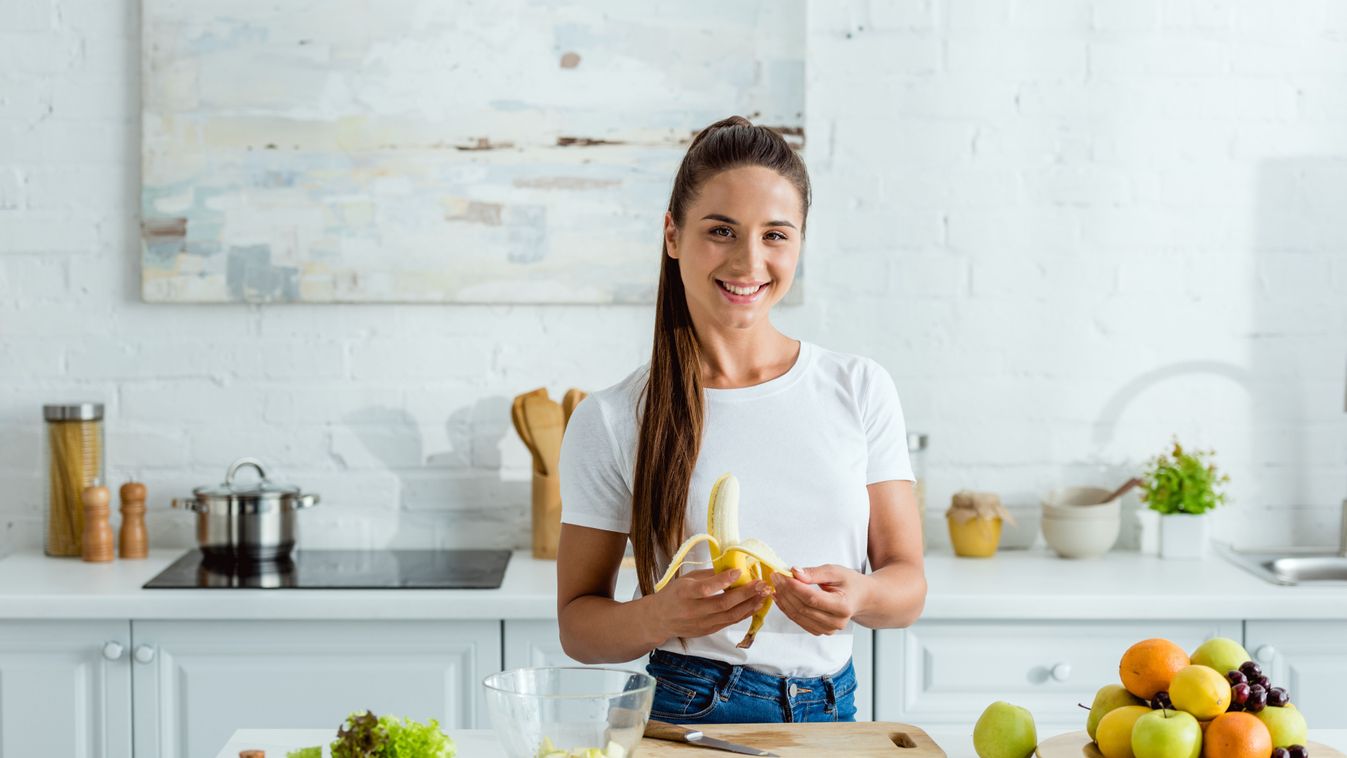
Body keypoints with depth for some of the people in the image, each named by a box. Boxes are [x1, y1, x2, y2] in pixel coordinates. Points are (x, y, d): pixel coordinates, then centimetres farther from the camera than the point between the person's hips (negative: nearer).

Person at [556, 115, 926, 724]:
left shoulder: (861, 391, 5)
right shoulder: (610, 422, -2)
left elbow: (908, 584, 6)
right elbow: (577, 626, 2)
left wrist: (857, 597, -16)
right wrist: (660, 616, -19)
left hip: (829, 716, 2)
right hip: (680, 717, -2)